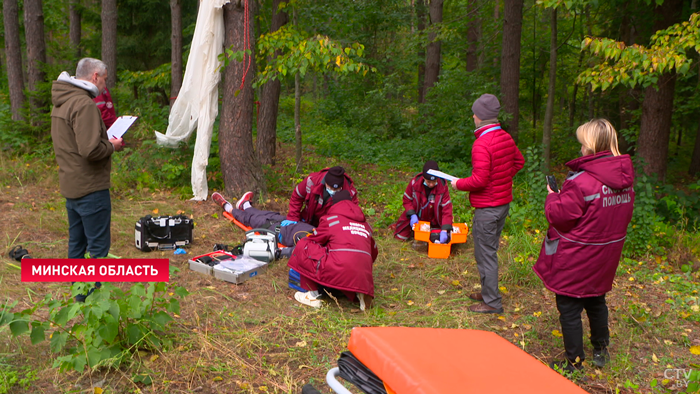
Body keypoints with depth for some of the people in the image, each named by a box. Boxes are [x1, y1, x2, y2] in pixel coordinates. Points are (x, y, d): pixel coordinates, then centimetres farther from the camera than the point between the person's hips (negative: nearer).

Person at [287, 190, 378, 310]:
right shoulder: (365, 225, 25)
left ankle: (313, 296, 12)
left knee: (303, 245, 10)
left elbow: (313, 240, 21)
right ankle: (361, 293, 9)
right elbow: (373, 253, 32)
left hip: (338, 271, -5)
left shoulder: (330, 219, 11)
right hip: (363, 277, 6)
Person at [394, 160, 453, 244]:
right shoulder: (414, 183, -20)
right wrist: (412, 215, -23)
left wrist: (444, 231, -34)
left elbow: (447, 209, -25)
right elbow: (407, 200, -5)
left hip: (434, 221, 0)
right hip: (417, 218, 0)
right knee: (401, 235, -7)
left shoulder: (443, 186, -23)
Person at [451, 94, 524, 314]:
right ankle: (487, 293, 32)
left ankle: (492, 303, 10)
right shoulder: (506, 138, 5)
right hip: (504, 202, 9)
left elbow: (479, 180, -25)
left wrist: (459, 184, -9)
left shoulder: (482, 144, -22)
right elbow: (519, 162, 20)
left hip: (487, 208, -9)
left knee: (485, 254, 1)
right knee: (489, 250, 20)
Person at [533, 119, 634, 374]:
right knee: (596, 300, 26)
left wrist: (551, 197, -2)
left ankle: (574, 363, 19)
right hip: (606, 256, 8)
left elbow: (559, 215, -19)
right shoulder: (625, 179, -2)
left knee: (569, 307, 7)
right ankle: (601, 350, 43)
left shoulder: (581, 181, -27)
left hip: (577, 258, -8)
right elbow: (625, 215, 10)